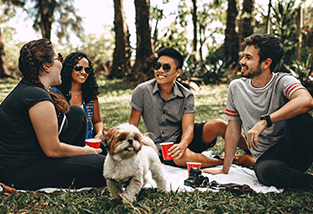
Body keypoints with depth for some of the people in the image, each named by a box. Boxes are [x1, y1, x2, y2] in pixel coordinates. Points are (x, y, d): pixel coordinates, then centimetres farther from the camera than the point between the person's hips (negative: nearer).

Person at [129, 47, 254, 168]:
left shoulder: (186, 96, -5)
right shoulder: (142, 91, -8)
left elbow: (188, 127, -15)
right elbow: (133, 124, -3)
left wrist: (182, 144, -38)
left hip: (184, 138, 2)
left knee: (218, 125, -24)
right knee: (182, 157, -38)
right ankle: (224, 162, -16)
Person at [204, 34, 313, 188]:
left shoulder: (283, 81, -8)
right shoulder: (236, 87, 5)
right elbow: (233, 129, 12)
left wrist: (264, 121, -35)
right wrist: (225, 169, 12)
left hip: (292, 150, -2)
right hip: (265, 157, 2)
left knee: (299, 117, -33)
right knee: (267, 172, -36)